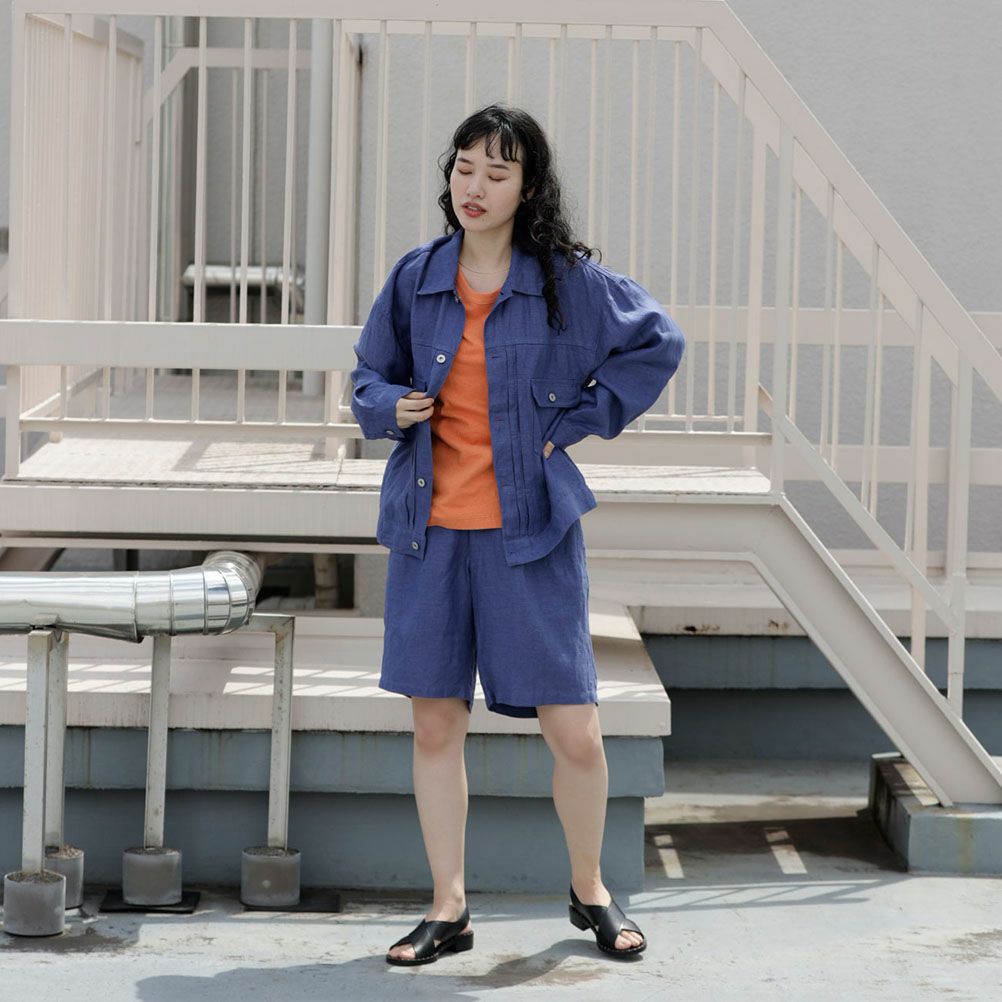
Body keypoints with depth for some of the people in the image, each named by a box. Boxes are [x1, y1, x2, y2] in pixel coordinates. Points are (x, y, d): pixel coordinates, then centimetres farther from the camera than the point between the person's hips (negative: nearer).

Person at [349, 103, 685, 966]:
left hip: (530, 532, -2)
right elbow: (370, 376, 16)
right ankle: (449, 909, 18)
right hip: (431, 528, 3)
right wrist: (392, 408, -6)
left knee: (576, 733, -2)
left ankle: (590, 892, 21)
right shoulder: (417, 279, 5)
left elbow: (658, 342, 4)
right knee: (436, 724, 6)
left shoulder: (567, 281, -3)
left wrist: (580, 420, -1)